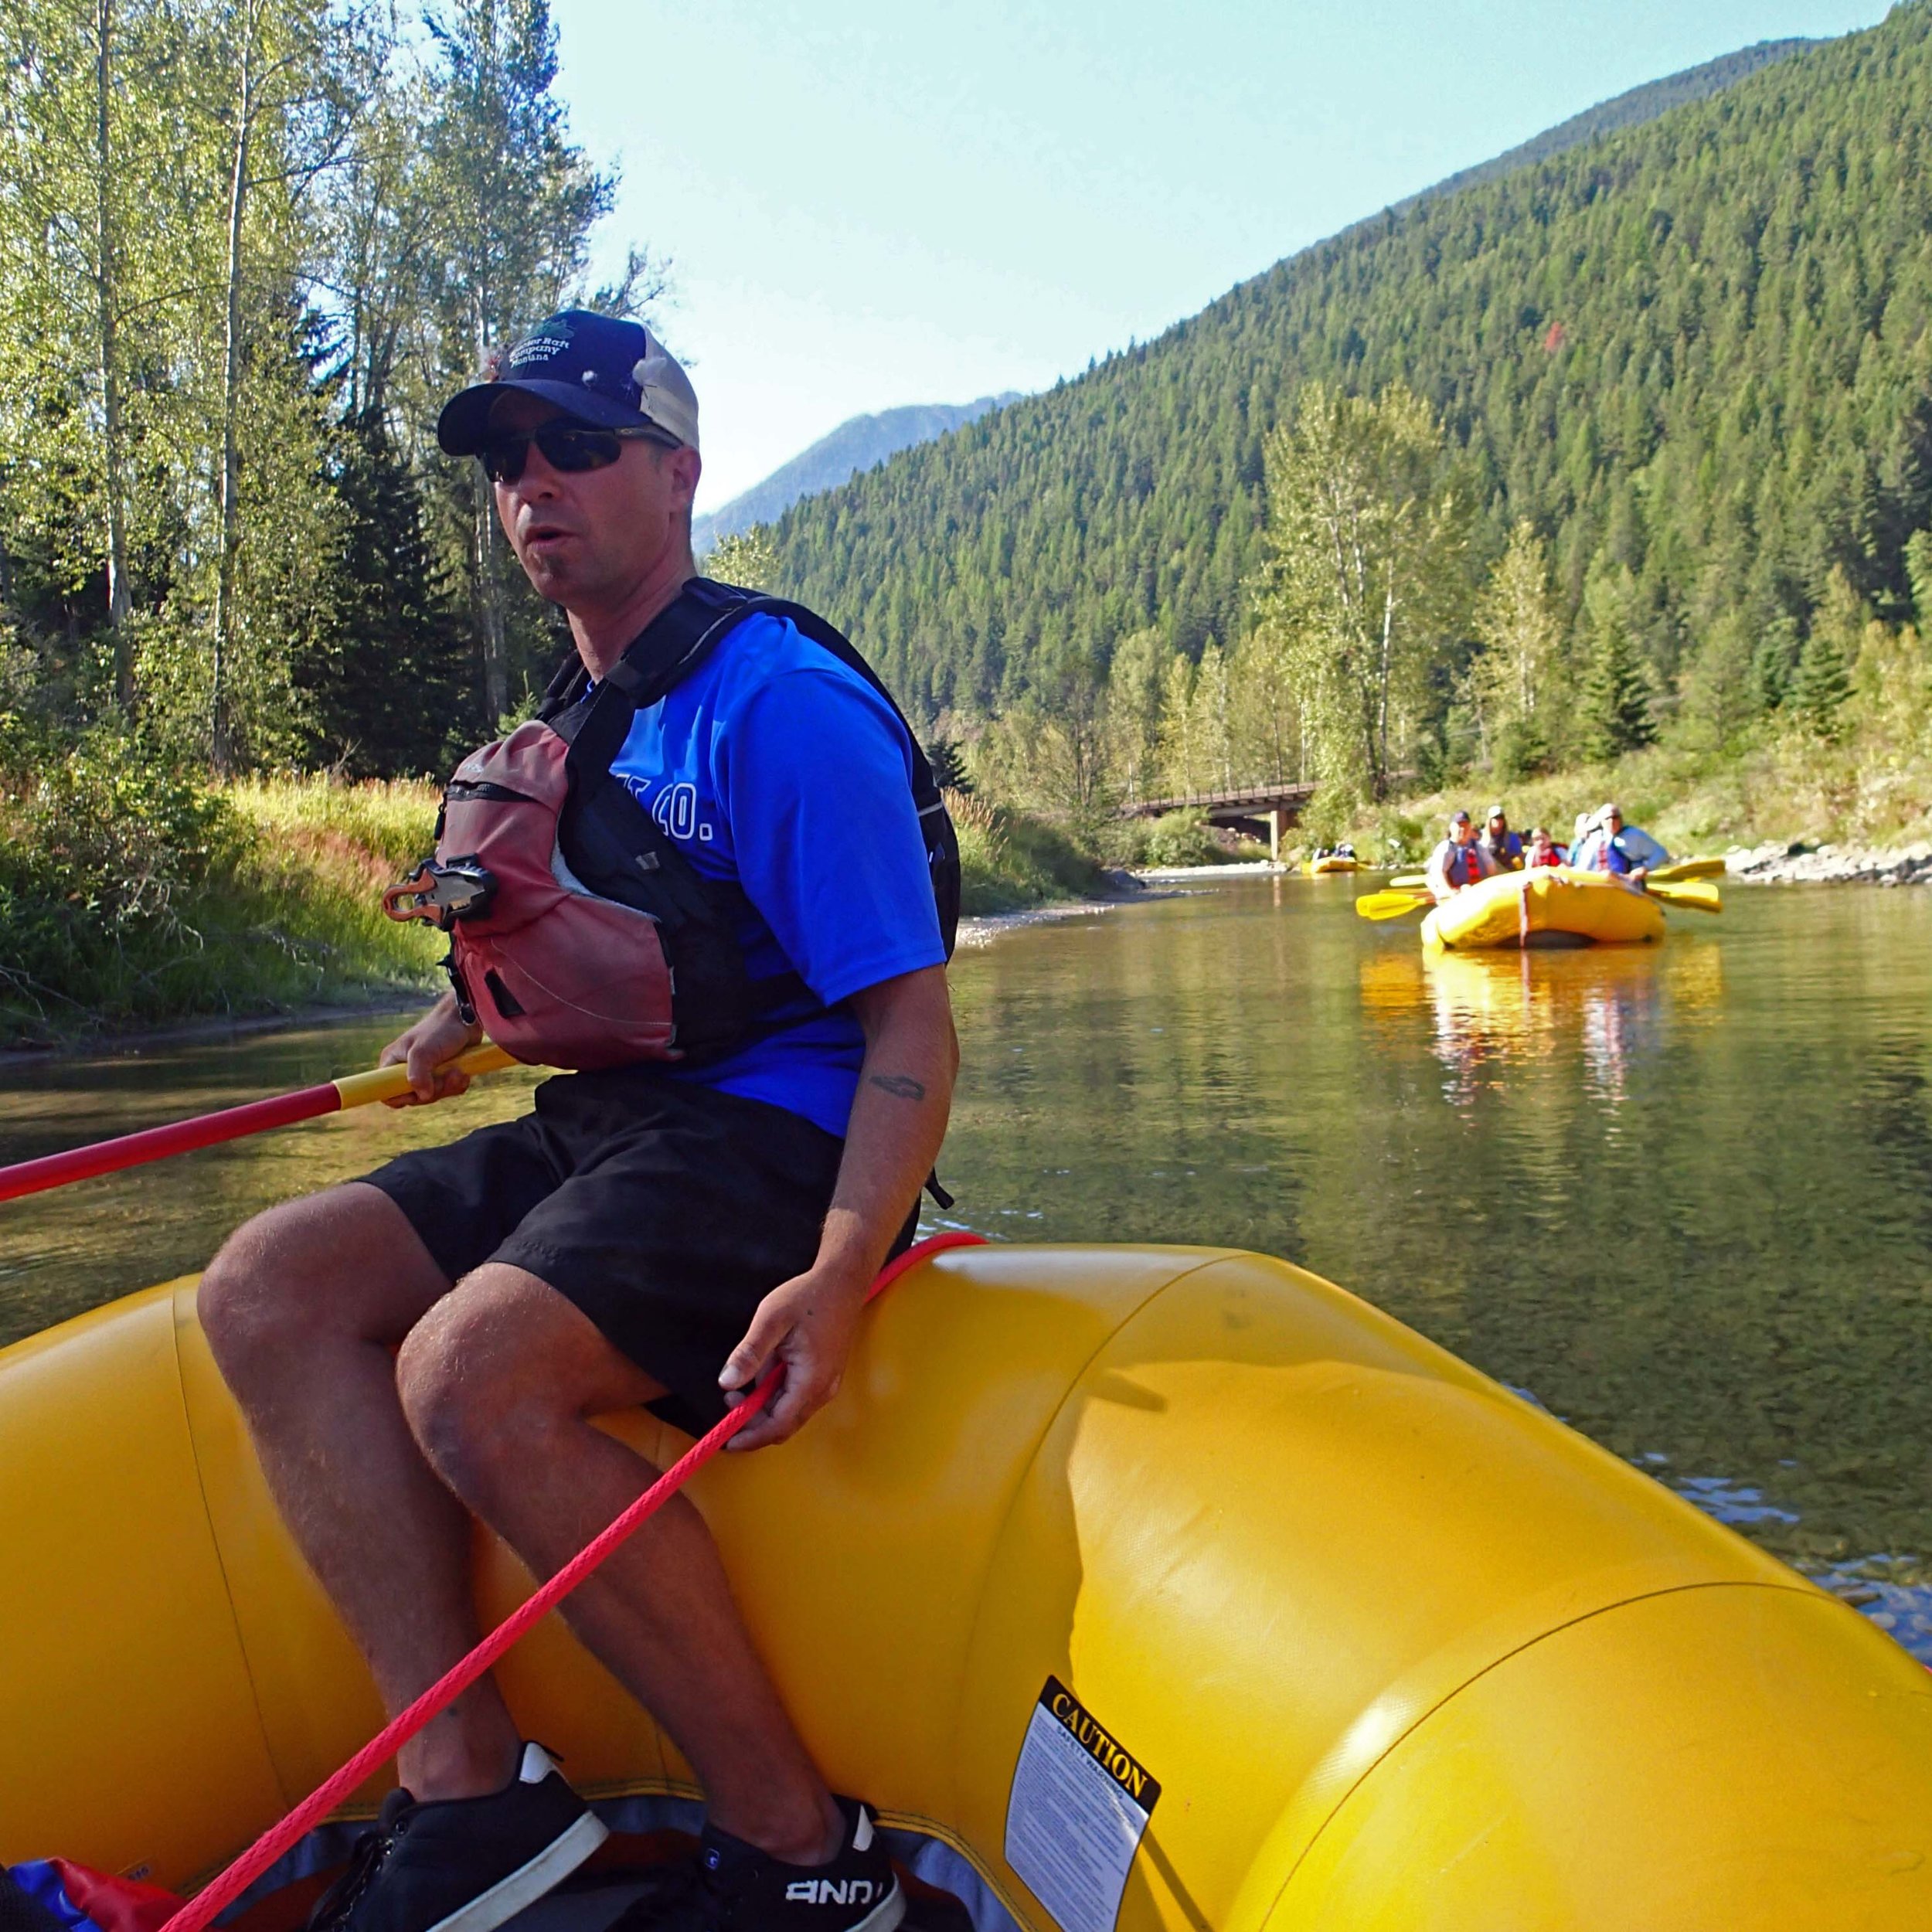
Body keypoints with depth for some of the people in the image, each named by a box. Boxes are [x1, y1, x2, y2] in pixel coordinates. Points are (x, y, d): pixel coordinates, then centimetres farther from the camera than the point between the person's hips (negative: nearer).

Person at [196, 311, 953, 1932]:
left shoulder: (781, 704, -10)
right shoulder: (574, 726, 17)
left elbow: (911, 1025, -16)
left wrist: (839, 1277, -30)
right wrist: (476, 1010, 14)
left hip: (779, 1139, -8)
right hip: (602, 1127, 9)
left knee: (473, 1372, -31)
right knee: (267, 1287, -9)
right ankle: (468, 1783, -11)